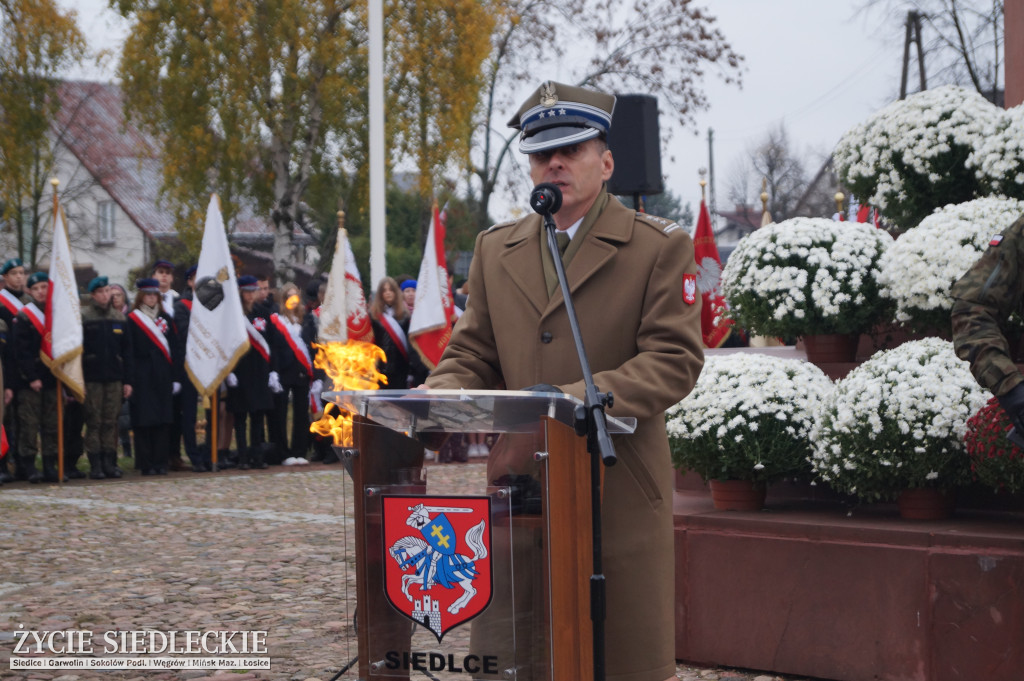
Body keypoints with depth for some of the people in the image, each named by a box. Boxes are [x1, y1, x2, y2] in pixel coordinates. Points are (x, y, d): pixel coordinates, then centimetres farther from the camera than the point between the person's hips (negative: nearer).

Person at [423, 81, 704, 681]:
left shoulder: (661, 248, 0)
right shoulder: (495, 250, 15)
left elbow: (675, 360, -8)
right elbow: (473, 355, 16)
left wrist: (579, 398, -20)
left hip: (621, 491, -4)